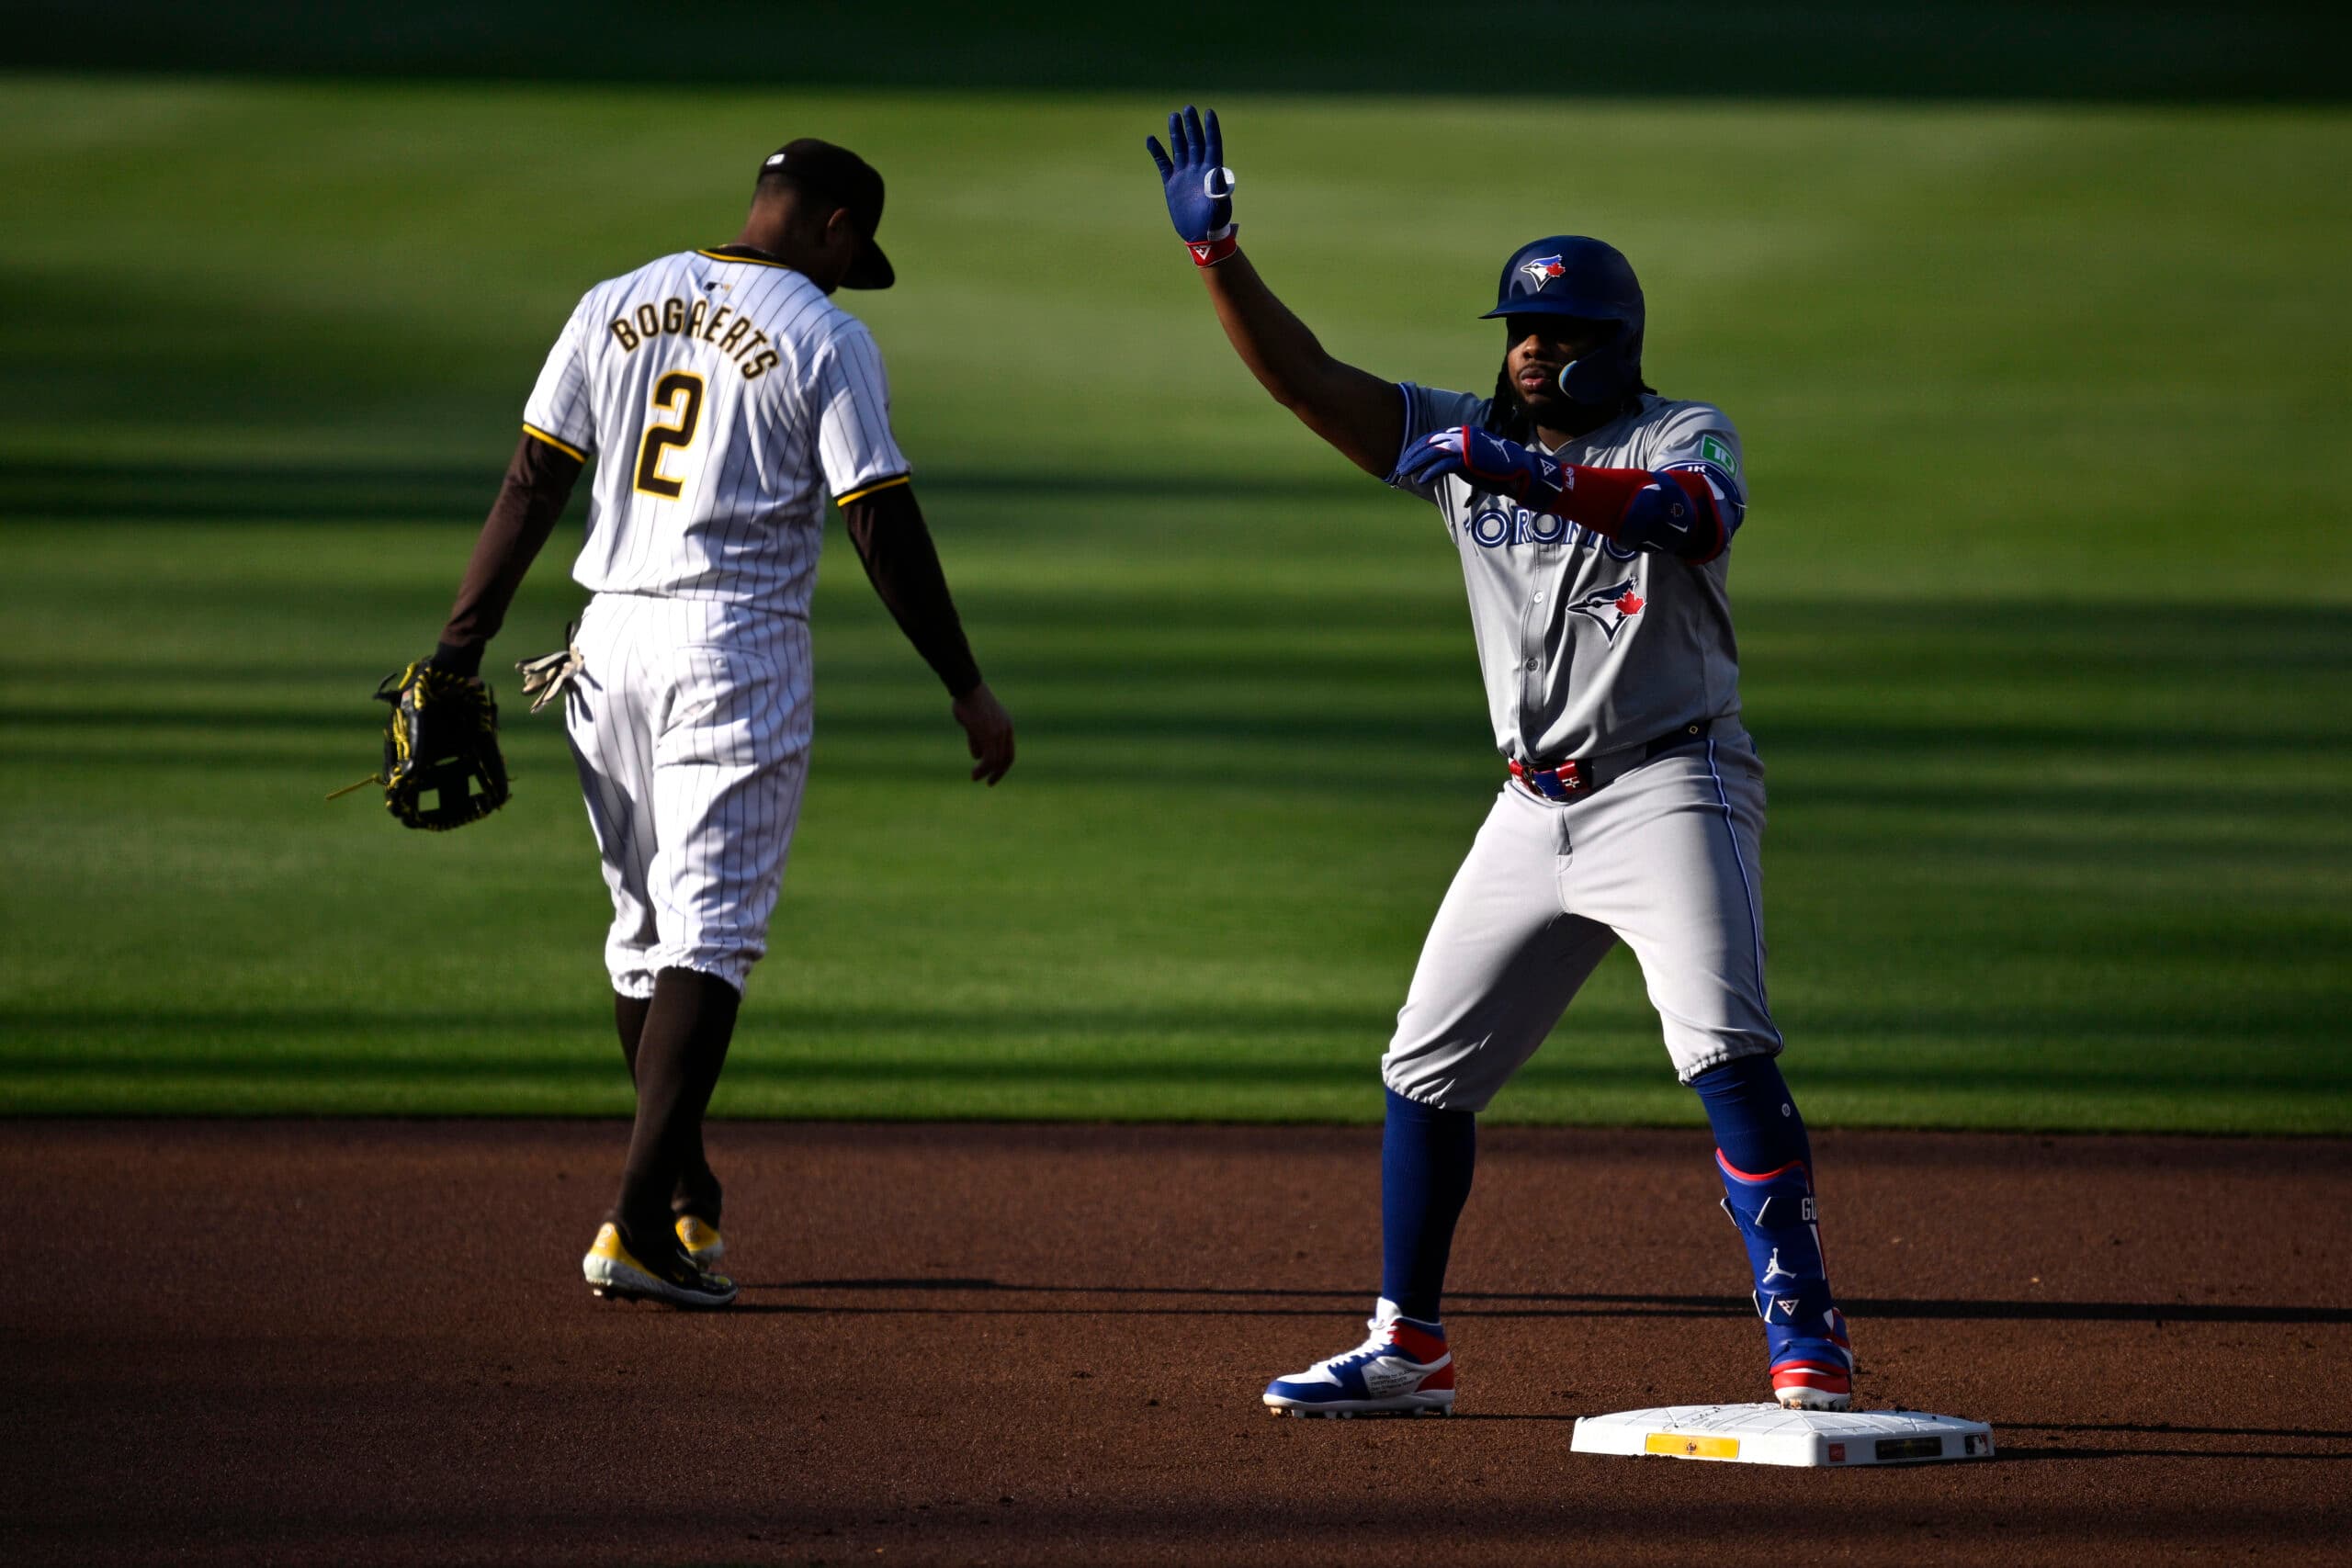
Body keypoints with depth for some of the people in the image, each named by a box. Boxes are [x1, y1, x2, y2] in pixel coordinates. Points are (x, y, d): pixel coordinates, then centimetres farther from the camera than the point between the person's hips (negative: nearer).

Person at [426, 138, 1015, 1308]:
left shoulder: (615, 308, 8)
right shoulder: (824, 339, -6)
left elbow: (531, 483, 5)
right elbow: (884, 528, -9)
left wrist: (461, 646, 6)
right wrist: (967, 691, -4)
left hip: (612, 642, 5)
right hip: (739, 649, -5)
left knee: (647, 926, 17)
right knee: (709, 933, -6)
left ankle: (687, 1199, 28)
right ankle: (639, 1226, -16)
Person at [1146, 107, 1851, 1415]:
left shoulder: (1684, 436, -5)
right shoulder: (1464, 438, 11)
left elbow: (1682, 510, -29)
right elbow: (1304, 378, 4)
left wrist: (1523, 472, -40)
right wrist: (1217, 251, -9)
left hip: (1672, 791, -6)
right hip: (1534, 811, 7)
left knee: (1726, 1052, -21)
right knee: (1427, 1069, 7)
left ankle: (1808, 1341, -20)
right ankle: (1409, 1347, 17)